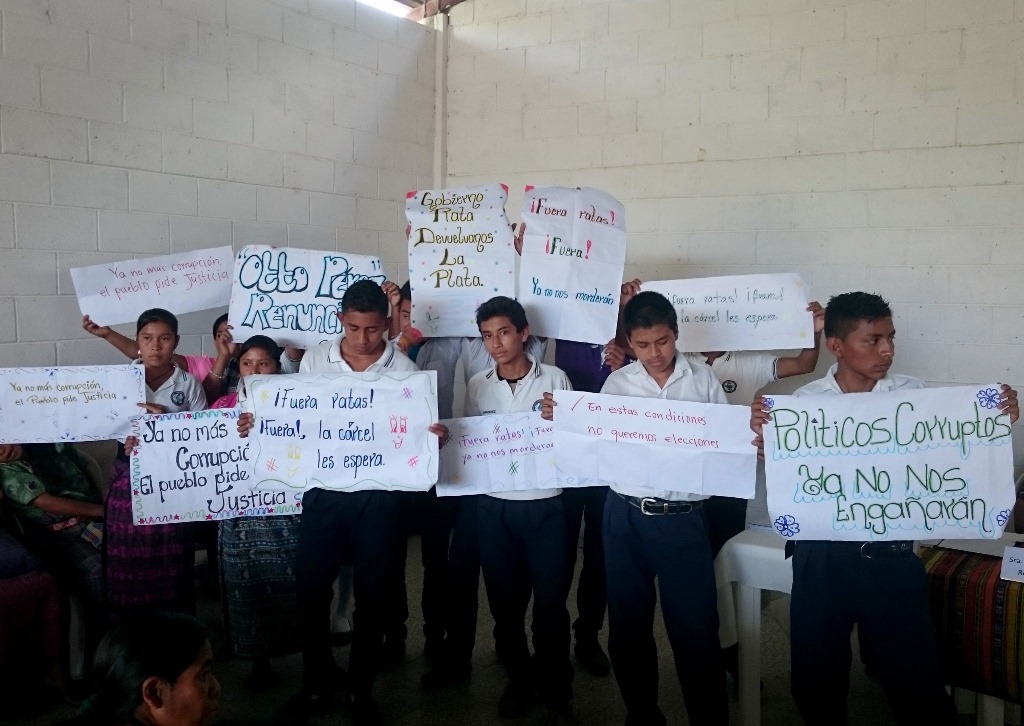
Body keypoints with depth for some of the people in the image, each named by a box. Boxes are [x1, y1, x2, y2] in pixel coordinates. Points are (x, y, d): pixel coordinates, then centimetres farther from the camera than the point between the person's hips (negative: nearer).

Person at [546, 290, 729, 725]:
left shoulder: (703, 381, 2)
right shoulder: (617, 383, 4)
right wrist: (559, 418, -10)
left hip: (683, 519, -2)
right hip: (626, 517, 2)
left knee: (696, 628, 1)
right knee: (629, 625, 13)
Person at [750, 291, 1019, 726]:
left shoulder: (914, 394, -1)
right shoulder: (804, 401, -2)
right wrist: (764, 438, -19)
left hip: (892, 558, 0)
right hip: (822, 560, 1)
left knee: (918, 685, 7)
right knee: (816, 684, 16)